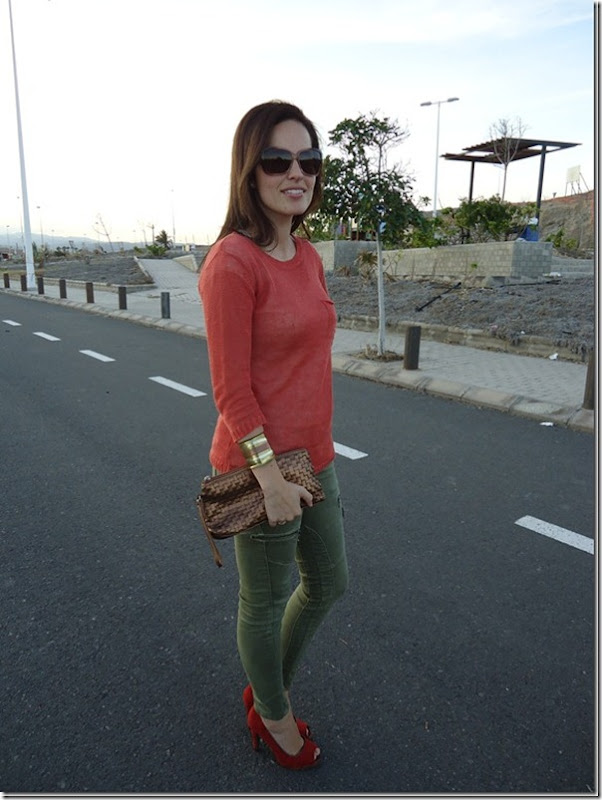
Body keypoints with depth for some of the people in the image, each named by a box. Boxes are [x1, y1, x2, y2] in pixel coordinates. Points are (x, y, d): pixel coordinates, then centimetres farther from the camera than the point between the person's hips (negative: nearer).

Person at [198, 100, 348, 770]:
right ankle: (272, 714, 46)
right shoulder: (232, 262, -19)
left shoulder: (308, 256, 7)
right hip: (261, 462, -9)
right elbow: (231, 388, -19)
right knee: (265, 603, 16)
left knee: (328, 584, 25)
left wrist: (318, 451, 17)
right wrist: (271, 474, -18)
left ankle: (266, 687, 50)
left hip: (313, 456, 9)